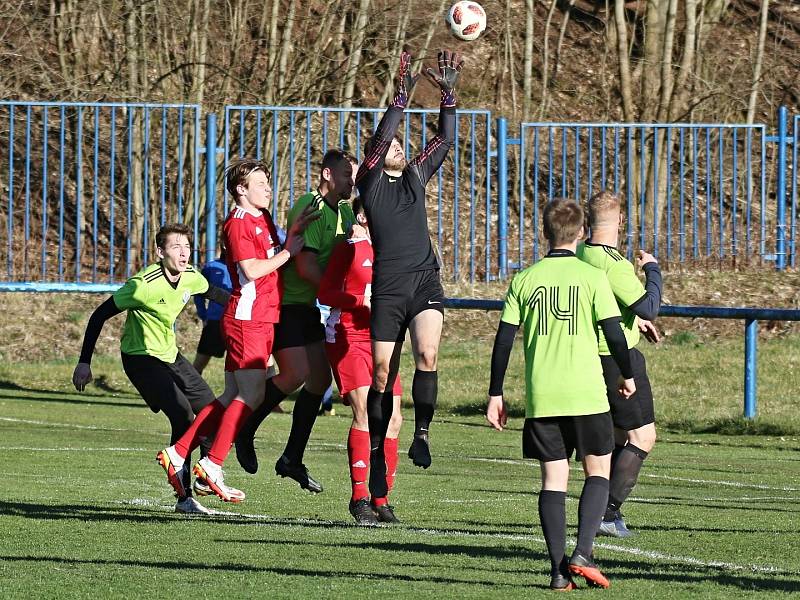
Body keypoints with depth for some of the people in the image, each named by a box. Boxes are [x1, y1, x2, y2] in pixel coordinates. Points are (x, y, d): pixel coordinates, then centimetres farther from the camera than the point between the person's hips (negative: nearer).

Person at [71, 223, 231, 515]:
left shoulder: (190, 277, -7)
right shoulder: (144, 285, -27)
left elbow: (212, 292, 19)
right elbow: (100, 315, -19)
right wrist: (84, 362, -18)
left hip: (170, 355, 8)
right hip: (141, 358, -8)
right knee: (183, 415, -22)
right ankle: (184, 496, -15)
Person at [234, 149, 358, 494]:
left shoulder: (344, 212, 12)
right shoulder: (310, 209, -17)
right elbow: (306, 267, -24)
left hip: (307, 306, 9)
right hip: (285, 304, -9)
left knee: (321, 379, 5)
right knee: (296, 375, -18)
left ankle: (292, 459, 13)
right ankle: (244, 430, 3)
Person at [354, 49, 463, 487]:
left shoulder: (417, 176, 19)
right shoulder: (370, 182, 7)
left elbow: (445, 139, 15)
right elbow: (380, 138, -7)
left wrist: (448, 93, 6)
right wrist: (402, 94, -14)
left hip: (425, 282, 2)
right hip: (388, 287, -2)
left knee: (427, 354, -21)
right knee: (383, 373, -1)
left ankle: (421, 434, -16)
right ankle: (376, 448, 11)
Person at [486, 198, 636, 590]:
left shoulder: (524, 280, 5)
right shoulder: (592, 277, -2)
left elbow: (503, 340, 4)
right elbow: (614, 333, -4)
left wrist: (495, 395, 9)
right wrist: (627, 376, 13)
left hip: (540, 397, 2)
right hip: (586, 395, -2)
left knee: (553, 477, 6)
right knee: (597, 471, 10)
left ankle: (559, 569, -1)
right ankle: (582, 554, -7)